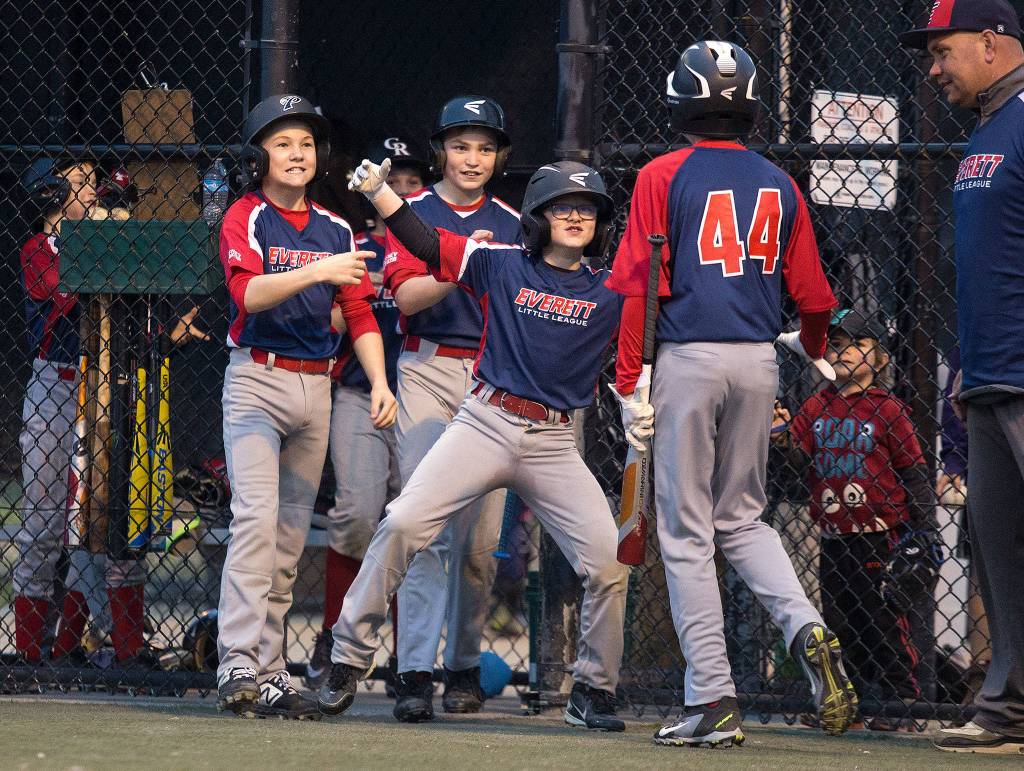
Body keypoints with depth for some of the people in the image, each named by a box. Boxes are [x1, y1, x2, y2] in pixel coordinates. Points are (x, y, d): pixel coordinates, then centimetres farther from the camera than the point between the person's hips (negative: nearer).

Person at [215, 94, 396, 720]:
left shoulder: (336, 230, 13)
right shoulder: (246, 218, -3)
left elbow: (360, 314, 12)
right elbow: (249, 293, -21)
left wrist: (380, 382, -2)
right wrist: (317, 271, -35)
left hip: (316, 387, 6)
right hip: (257, 380, -6)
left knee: (292, 534, 6)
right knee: (257, 519, -19)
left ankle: (270, 669, 9)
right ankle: (239, 667, -27)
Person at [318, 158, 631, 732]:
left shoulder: (609, 294, 9)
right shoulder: (502, 264, 6)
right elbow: (426, 243, 4)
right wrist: (378, 191, -7)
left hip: (553, 446, 1)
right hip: (484, 425, -1)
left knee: (608, 563, -9)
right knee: (404, 523, -18)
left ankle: (593, 693, 11)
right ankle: (350, 659, -6)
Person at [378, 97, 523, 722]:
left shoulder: (511, 224, 14)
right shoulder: (413, 213, 6)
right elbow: (406, 295, -9)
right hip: (428, 371, -3)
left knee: (481, 538, 1)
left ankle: (465, 668, 13)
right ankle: (416, 672, -19)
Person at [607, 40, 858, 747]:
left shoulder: (664, 177, -2)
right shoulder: (777, 184, 9)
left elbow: (636, 286, -8)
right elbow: (814, 294, 12)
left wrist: (629, 384, -5)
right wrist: (814, 352, 33)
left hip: (689, 361, -4)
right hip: (759, 361, 4)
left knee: (687, 532, 1)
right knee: (742, 517, 18)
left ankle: (713, 699, -3)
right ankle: (807, 631, -7)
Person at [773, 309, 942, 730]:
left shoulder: (887, 410, -3)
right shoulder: (816, 407, 9)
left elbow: (913, 470, -2)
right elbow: (803, 458, 3)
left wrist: (925, 528, -4)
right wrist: (785, 438, -18)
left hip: (880, 537, -5)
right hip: (834, 535, 5)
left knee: (884, 620, -7)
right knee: (841, 620, 9)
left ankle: (902, 700, -1)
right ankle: (864, 695, 18)